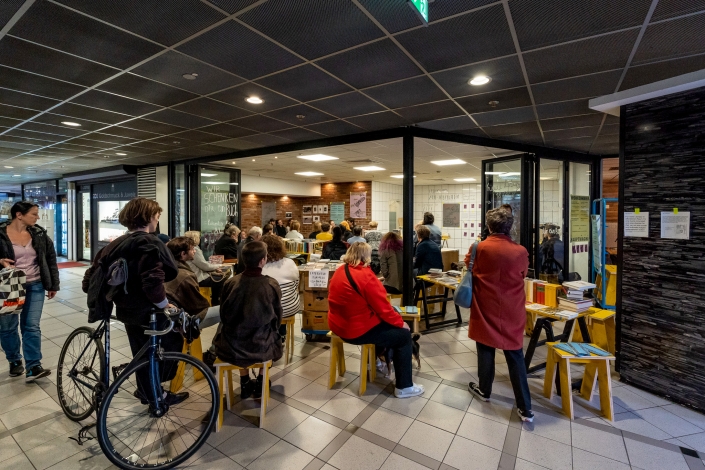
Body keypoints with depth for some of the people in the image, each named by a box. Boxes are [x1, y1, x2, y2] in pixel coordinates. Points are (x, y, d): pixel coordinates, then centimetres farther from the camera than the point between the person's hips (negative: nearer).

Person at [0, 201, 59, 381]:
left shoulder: (39, 234, 0)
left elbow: (51, 259, 6)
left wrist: (53, 285, 5)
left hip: (35, 286, 1)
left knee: (32, 326, 1)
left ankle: (33, 367, 5)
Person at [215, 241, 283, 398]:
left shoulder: (230, 283, -12)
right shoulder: (272, 285, -17)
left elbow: (224, 316, 2)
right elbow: (277, 320, -4)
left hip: (231, 347, 2)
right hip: (261, 347, -1)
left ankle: (245, 384, 41)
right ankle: (260, 384, 39)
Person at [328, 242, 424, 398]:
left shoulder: (340, 271, 3)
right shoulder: (365, 275, -23)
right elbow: (382, 307, -18)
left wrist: (375, 284, 19)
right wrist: (400, 322, -4)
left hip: (339, 324, 10)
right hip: (357, 329, -9)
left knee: (384, 323, 30)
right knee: (404, 335, 4)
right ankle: (404, 387, 14)